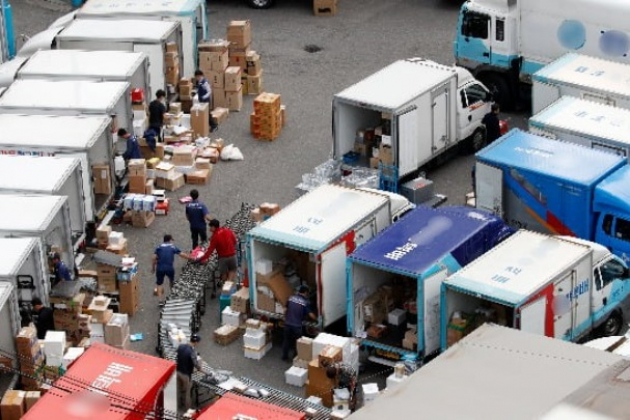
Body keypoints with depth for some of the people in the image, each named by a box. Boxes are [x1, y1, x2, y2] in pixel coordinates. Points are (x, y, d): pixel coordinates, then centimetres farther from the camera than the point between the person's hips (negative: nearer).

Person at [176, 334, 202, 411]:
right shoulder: (192, 352, -28)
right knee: (187, 392, 14)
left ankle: (179, 404, 44)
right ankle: (187, 408, 30)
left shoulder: (180, 346, -7)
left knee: (179, 389, 26)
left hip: (178, 371, 6)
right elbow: (197, 366, -26)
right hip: (186, 374, -6)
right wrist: (200, 369, -6)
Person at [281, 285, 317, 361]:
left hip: (287, 323, 4)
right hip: (297, 325, -4)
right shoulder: (305, 302, -9)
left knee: (286, 340, 19)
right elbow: (311, 315, -10)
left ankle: (284, 356, 29)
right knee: (297, 342, 13)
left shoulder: (291, 298, 4)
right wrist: (317, 319, 10)